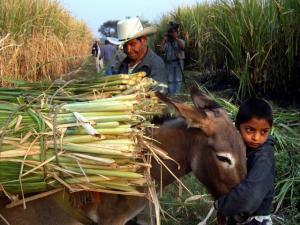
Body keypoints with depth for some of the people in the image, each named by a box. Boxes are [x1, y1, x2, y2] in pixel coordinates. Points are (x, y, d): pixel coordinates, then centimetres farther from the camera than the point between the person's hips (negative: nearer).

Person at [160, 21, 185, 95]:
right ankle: (171, 94, 4)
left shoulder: (180, 41, 7)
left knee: (178, 80, -1)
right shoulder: (166, 42, 7)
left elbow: (182, 47, -15)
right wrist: (164, 40, -7)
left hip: (179, 62, 0)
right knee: (170, 80, 0)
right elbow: (162, 50, -9)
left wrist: (176, 38, -15)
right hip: (169, 63, 0)